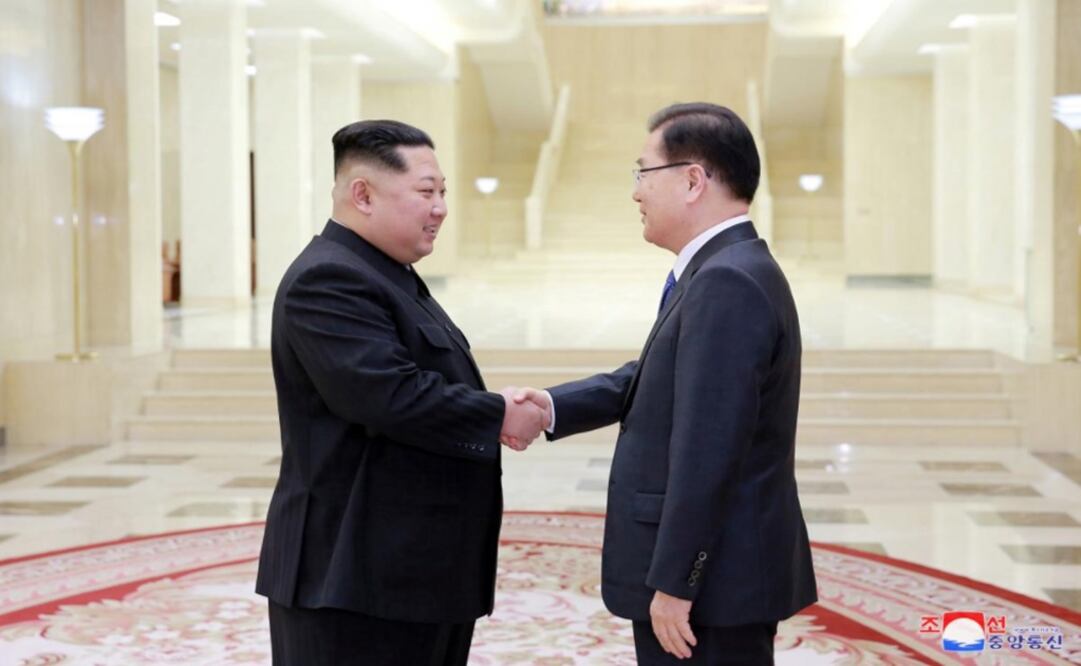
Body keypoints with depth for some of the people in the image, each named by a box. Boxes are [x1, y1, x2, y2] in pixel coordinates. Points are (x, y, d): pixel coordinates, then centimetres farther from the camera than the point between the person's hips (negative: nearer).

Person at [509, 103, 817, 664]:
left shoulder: (727, 283, -22)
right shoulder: (725, 272, 11)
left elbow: (707, 451, -26)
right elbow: (656, 379, 19)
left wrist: (672, 582, -22)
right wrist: (554, 406, 6)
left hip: (711, 580, -10)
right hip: (715, 573, 10)